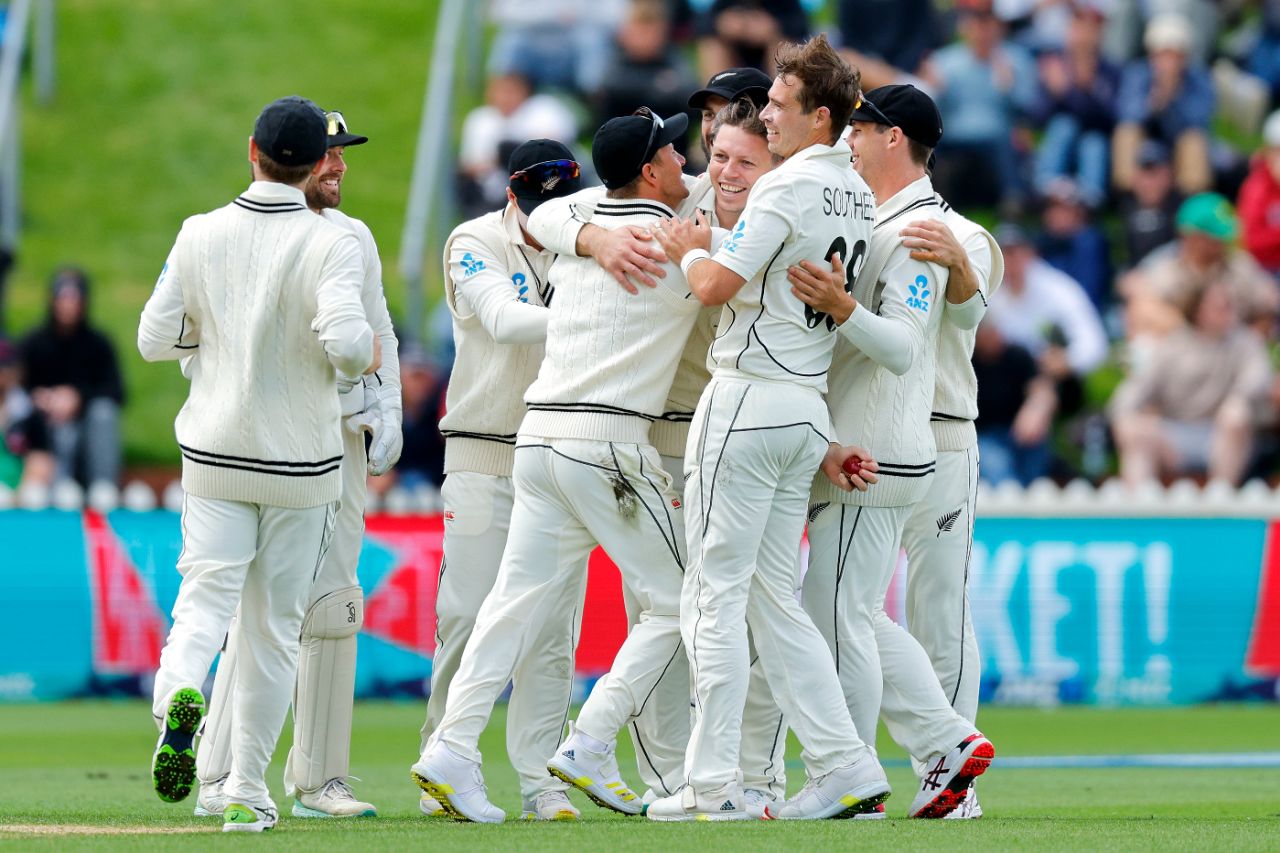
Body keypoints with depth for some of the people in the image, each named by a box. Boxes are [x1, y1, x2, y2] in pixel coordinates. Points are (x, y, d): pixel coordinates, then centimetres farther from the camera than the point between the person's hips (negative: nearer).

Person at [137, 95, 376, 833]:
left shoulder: (201, 235, -2)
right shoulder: (331, 244, -12)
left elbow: (155, 339, 2)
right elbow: (345, 341, -25)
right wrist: (369, 353, -3)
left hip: (216, 455, 2)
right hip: (302, 463, -2)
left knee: (206, 594, -2)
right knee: (276, 626, 9)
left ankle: (180, 692, -36)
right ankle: (248, 793, 12)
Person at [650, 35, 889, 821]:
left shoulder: (788, 188, -15)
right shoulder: (858, 196, 12)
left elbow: (717, 285, -17)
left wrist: (688, 249, 2)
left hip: (749, 397, -8)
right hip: (809, 407, 8)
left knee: (716, 593, -4)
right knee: (774, 596, 12)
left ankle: (713, 781, -5)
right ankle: (846, 765, 5)